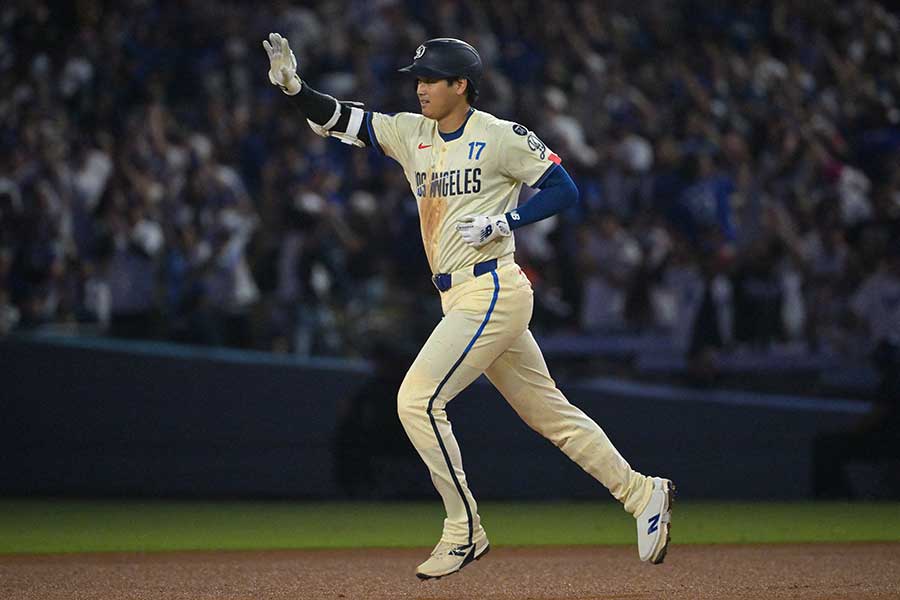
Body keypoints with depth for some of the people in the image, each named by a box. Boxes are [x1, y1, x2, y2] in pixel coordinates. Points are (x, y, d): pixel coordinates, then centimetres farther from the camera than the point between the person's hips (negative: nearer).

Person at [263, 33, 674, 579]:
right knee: (549, 412, 13)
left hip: (492, 290, -8)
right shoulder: (411, 134, 11)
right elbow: (338, 120, 6)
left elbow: (565, 190, -6)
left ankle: (465, 531, -6)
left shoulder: (501, 138, -8)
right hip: (461, 301, 8)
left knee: (418, 399, -15)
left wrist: (501, 222, -16)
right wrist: (293, 85, -11)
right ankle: (642, 494, 23)